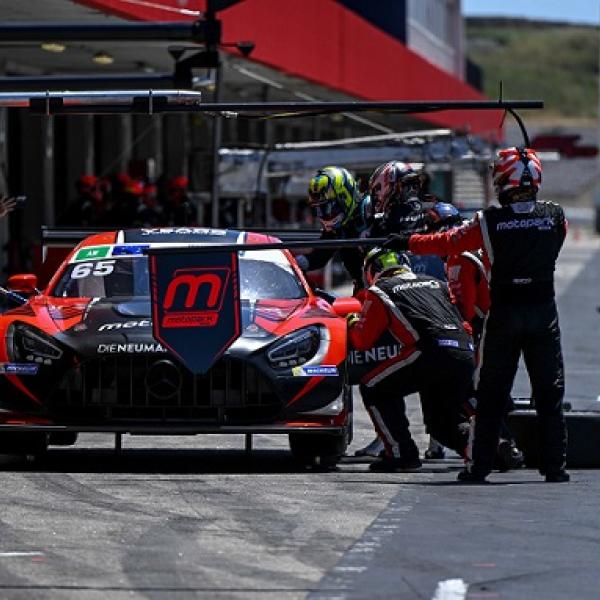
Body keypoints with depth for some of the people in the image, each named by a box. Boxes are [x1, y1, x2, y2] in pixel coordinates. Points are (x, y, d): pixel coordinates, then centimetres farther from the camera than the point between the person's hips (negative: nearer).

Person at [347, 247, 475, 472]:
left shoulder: (379, 291, 14)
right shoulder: (436, 284, 29)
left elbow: (363, 340, 15)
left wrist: (353, 323, 36)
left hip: (431, 352, -6)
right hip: (466, 355, 6)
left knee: (374, 389, 13)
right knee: (440, 421, 22)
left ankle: (401, 453, 3)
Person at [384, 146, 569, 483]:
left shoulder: (490, 222, -8)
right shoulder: (555, 217, -2)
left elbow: (447, 243, 0)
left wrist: (407, 242, 16)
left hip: (504, 314, -1)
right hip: (544, 311, 1)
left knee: (491, 394, 7)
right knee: (550, 393, 5)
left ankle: (481, 466, 7)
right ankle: (555, 467, 3)